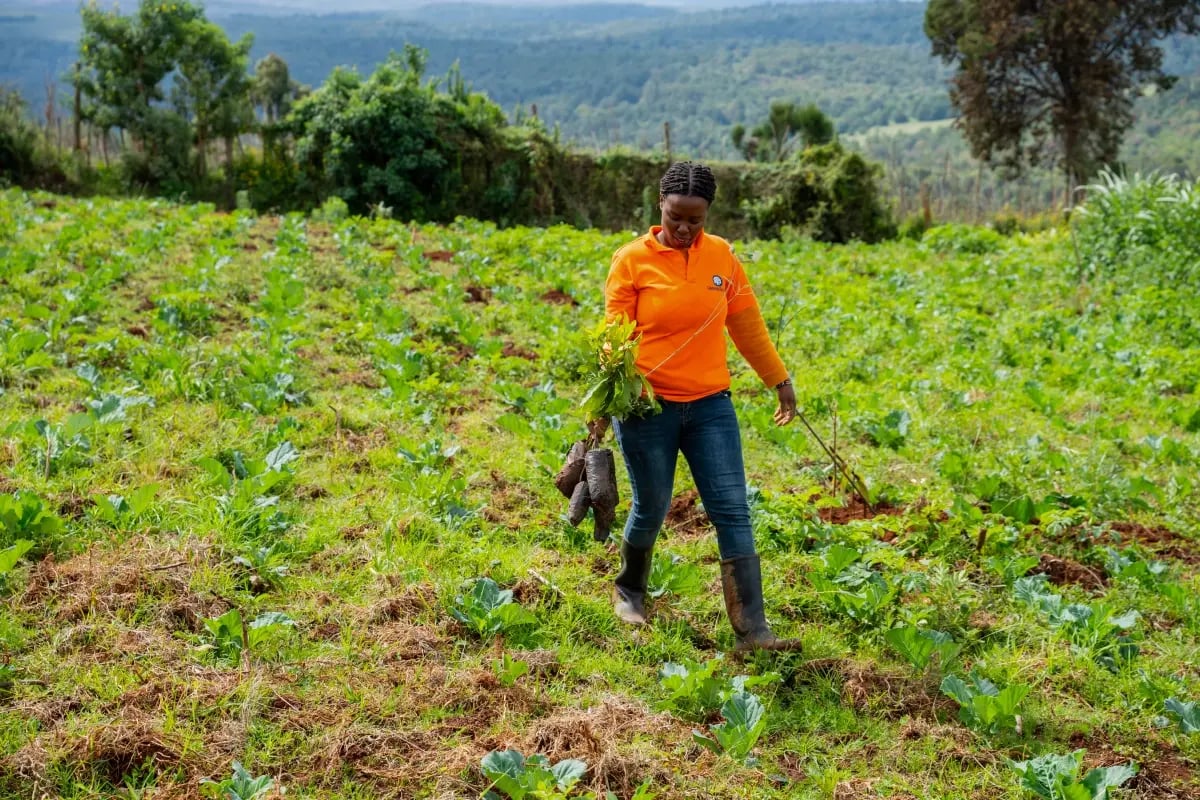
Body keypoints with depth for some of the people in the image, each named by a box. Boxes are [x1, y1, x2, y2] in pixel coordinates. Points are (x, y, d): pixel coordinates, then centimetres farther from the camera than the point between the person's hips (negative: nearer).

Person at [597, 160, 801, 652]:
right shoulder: (632, 260, -6)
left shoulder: (721, 256, 4)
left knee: (733, 512, -4)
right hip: (647, 407, -3)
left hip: (709, 405, 3)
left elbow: (747, 324, 13)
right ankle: (629, 590, 39)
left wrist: (779, 380, 18)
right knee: (652, 508, 10)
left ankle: (752, 630, -3)